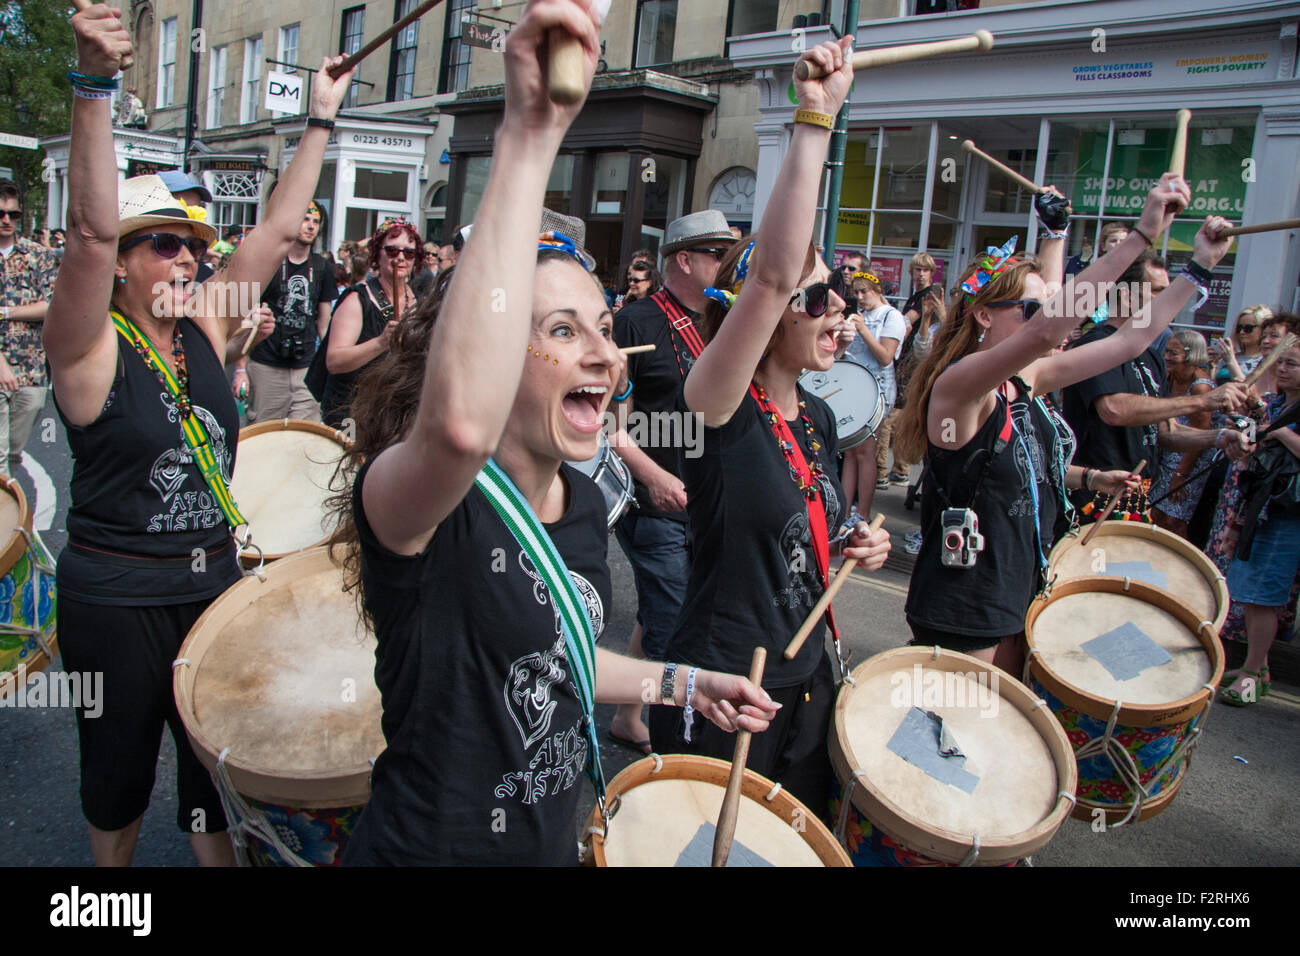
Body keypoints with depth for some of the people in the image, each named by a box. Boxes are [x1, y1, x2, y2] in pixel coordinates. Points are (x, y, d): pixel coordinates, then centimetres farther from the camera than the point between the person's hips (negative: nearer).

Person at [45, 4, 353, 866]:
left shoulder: (206, 327, 2)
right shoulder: (93, 346, -13)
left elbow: (280, 229, 3)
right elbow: (91, 228, -29)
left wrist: (322, 121, 2)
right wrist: (96, 82, -38)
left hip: (215, 582, 4)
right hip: (116, 599, -4)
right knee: (120, 769, 17)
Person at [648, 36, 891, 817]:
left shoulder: (818, 418, 5)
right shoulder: (719, 409, -18)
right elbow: (771, 273, -34)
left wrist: (861, 542, 0)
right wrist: (816, 122, -34)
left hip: (808, 684, 8)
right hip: (720, 694, -7)